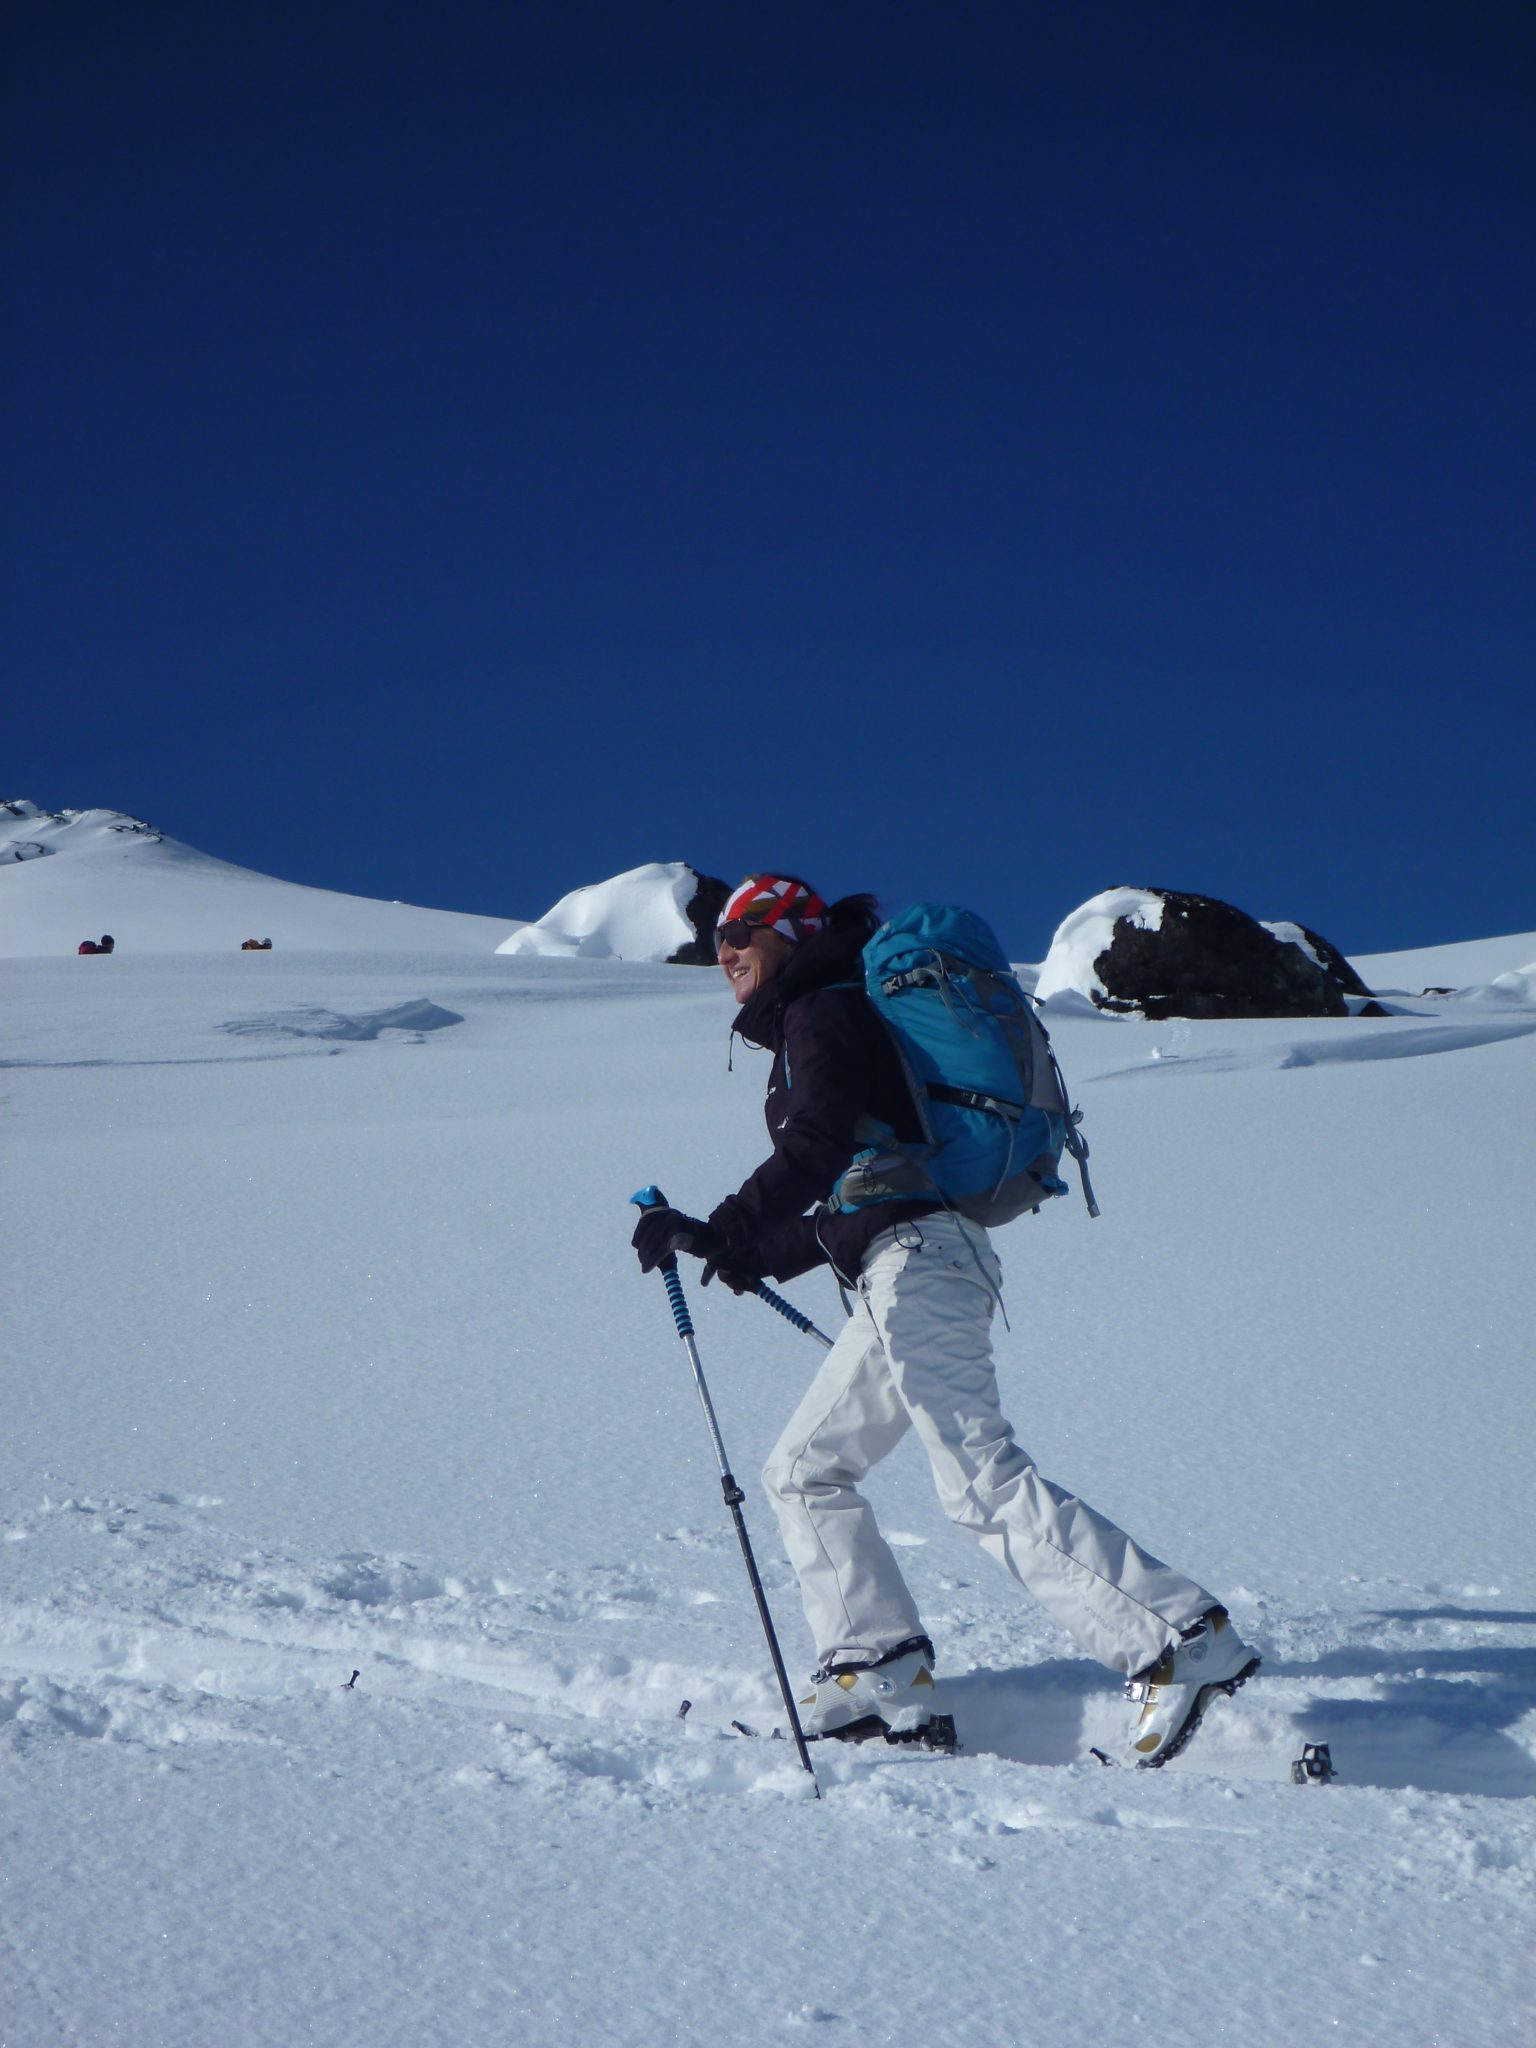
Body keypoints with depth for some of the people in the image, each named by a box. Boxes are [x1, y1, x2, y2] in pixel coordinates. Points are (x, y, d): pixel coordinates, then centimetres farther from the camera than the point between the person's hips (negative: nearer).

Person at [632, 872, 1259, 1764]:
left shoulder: (823, 1013, -1)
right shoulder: (826, 1022, 29)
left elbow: (817, 1149, -17)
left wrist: (720, 1230, -17)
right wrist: (757, 1257, 29)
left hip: (916, 1258, -11)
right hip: (900, 1274, 11)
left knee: (981, 1475, -19)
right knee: (806, 1471, 13)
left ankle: (1182, 1641, -24)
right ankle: (880, 1673, 7)